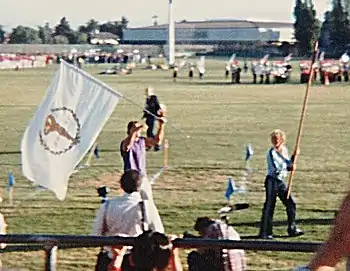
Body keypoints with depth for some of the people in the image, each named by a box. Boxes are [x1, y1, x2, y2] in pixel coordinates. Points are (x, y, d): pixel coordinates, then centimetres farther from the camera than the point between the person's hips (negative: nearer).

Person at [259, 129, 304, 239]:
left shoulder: (285, 150, 10)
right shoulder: (271, 153, -12)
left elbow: (289, 164, 13)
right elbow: (276, 168, -20)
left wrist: (293, 156, 0)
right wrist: (288, 168, -12)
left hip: (281, 181, 8)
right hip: (272, 181, -7)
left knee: (290, 203, 9)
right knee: (269, 206, -6)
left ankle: (292, 229, 20)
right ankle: (265, 232, -1)